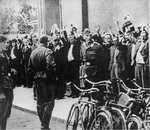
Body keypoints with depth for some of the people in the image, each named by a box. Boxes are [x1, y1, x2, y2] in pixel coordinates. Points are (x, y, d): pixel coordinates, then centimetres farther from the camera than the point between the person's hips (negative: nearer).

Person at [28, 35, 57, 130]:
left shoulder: (33, 53, 10)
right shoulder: (47, 51, -11)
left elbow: (30, 68, 12)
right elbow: (51, 66, -22)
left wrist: (32, 80, 17)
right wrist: (54, 77, -13)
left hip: (37, 80, 7)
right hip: (47, 80, -7)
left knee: (40, 102, 15)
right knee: (49, 102, 0)